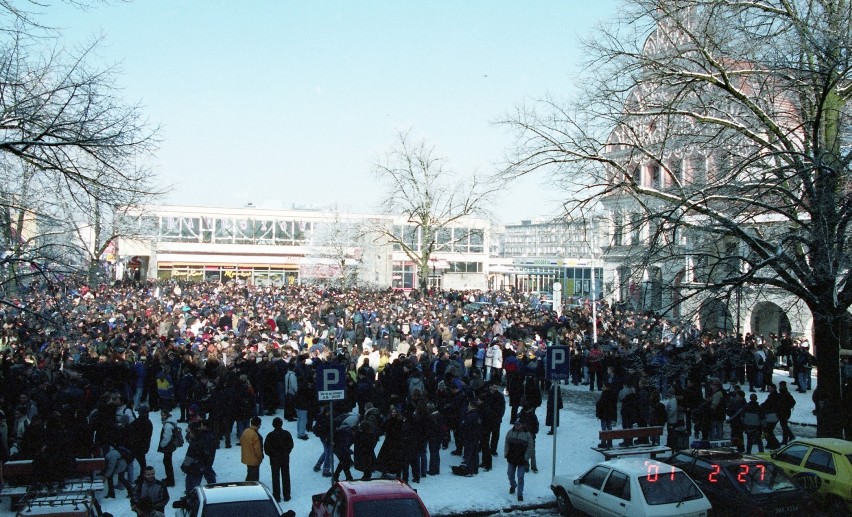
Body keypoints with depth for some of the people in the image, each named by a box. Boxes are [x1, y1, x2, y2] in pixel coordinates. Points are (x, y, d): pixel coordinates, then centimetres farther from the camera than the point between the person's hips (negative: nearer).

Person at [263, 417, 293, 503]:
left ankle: (277, 496, 12)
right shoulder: (287, 434, -8)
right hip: (285, 459, 3)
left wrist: (272, 455, 5)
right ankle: (286, 496, 20)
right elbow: (291, 445, 2)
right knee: (286, 477, 13)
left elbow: (266, 448, -12)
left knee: (275, 478, 8)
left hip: (274, 459, -3)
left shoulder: (270, 435, -17)